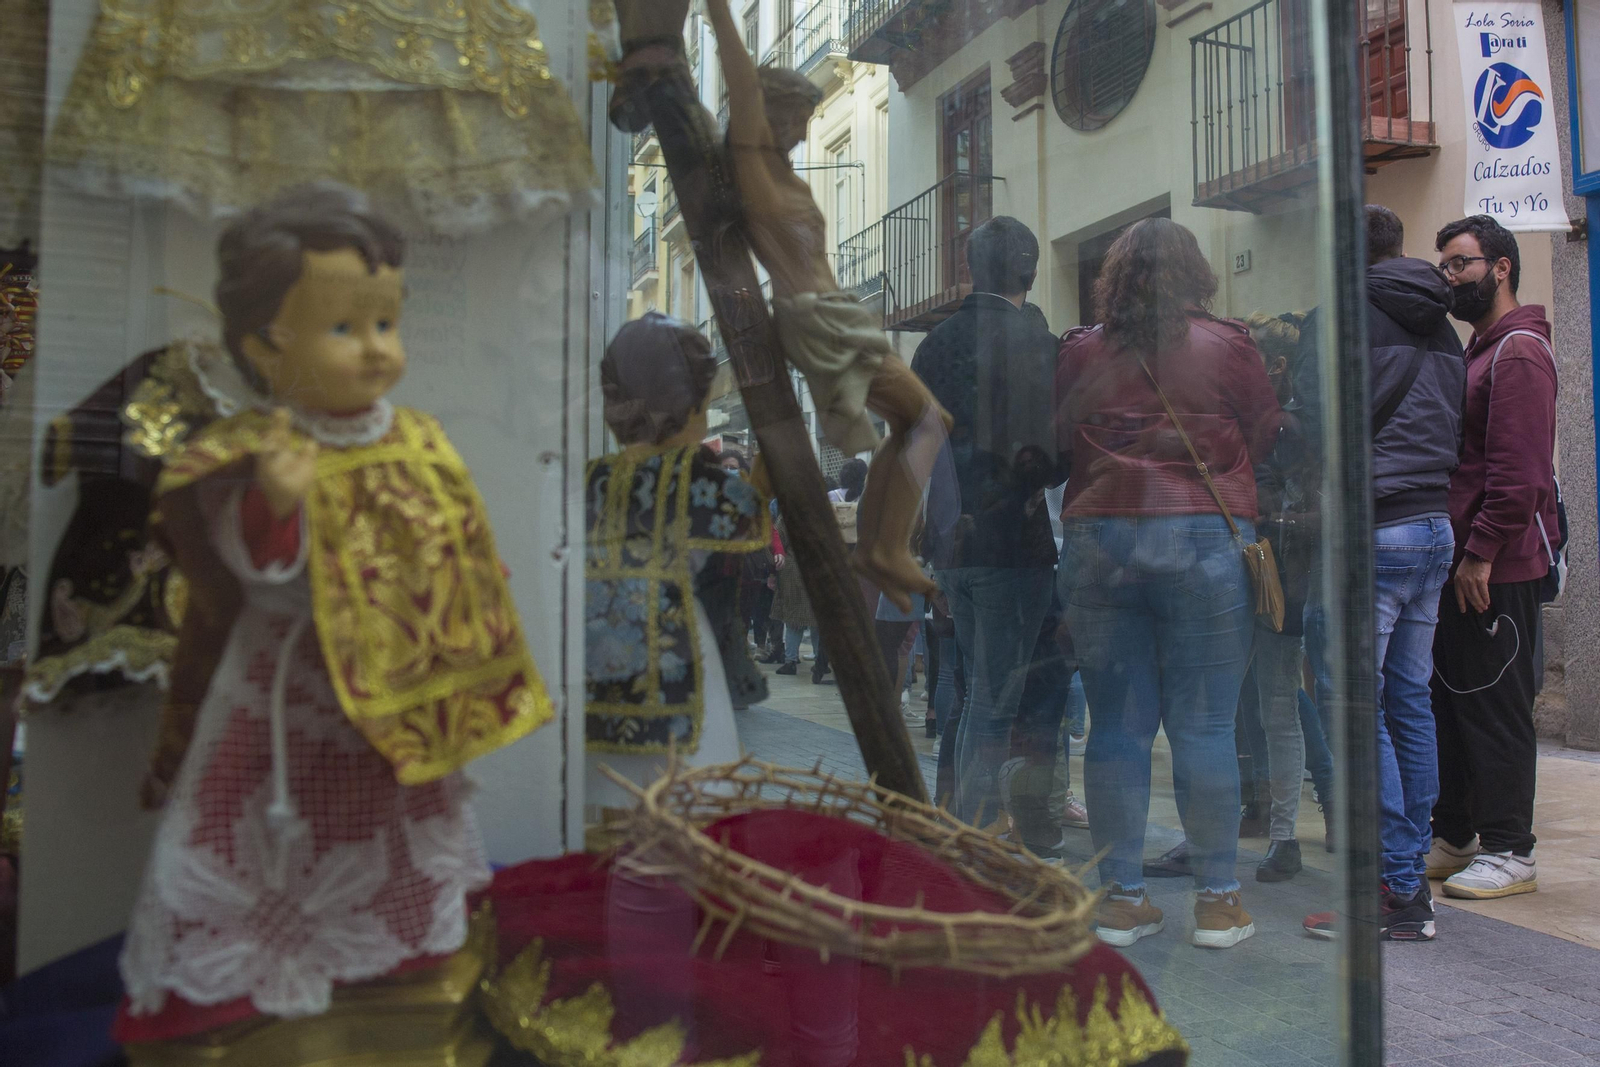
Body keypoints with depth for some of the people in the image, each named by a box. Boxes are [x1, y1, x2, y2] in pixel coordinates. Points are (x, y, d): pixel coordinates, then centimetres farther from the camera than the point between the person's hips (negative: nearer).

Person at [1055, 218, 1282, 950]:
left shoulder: (1079, 354, 5)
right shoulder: (1227, 347, 1)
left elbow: (1060, 445, 13)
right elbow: (1265, 441, 9)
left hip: (1096, 540, 2)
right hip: (1204, 539, -2)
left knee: (1115, 724, 6)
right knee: (1204, 725, 4)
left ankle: (1121, 897, 13)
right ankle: (1217, 899, 12)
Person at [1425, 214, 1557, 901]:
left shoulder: (1520, 351, -11)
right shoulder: (1475, 351, 20)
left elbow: (1519, 470, -20)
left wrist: (1481, 554, -20)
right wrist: (1458, 553, 15)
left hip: (1498, 567, -10)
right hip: (1463, 562, 10)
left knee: (1494, 708, -2)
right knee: (1449, 702, 13)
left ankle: (1508, 853, 8)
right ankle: (1453, 838, 24)